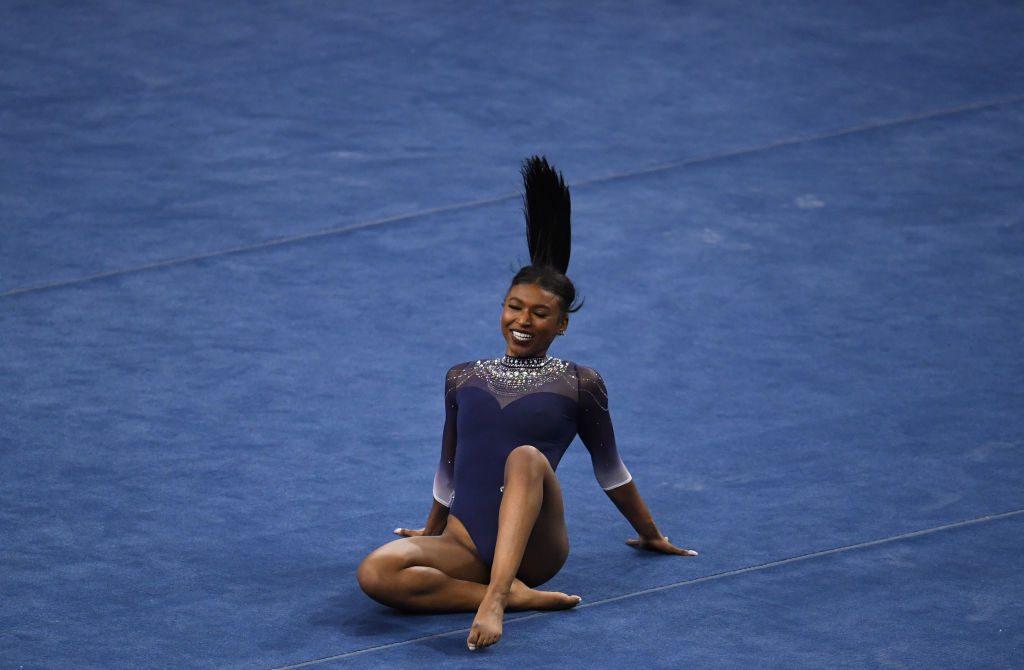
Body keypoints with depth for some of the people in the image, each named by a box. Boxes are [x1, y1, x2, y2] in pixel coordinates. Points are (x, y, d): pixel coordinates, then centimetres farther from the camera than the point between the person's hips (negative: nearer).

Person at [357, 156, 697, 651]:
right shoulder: (464, 380, 16)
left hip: (534, 547, -2)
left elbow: (609, 469, 21)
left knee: (526, 458, -36)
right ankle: (515, 594, -26)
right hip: (468, 547, 2)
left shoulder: (579, 385, 8)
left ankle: (494, 598, -51)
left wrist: (650, 535, 31)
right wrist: (430, 535, 42)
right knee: (376, 573, -30)